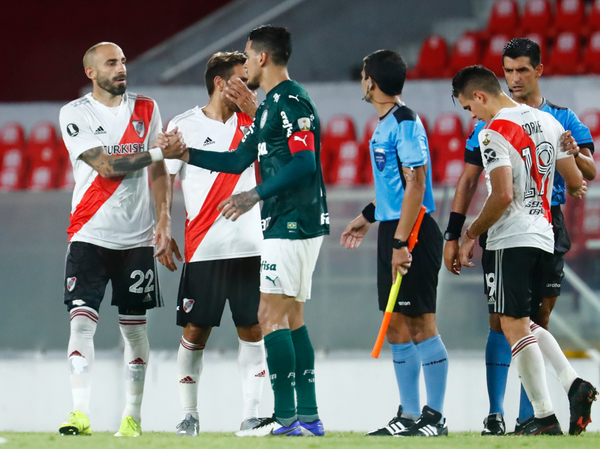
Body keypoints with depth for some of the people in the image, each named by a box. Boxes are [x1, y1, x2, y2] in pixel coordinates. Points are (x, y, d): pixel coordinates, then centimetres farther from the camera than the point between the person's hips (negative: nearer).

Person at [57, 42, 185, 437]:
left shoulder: (146, 109, 9)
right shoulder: (75, 114, -2)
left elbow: (157, 170, 10)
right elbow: (106, 166, -11)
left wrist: (164, 219, 0)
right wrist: (158, 152, -12)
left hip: (137, 237, 3)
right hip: (90, 236, -3)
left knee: (135, 326, 4)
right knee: (82, 320, -13)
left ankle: (133, 416, 11)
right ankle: (80, 413, -17)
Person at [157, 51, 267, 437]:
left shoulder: (249, 120, 10)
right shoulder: (185, 126, 1)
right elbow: (164, 182, 3)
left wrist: (253, 107, -11)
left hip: (251, 246, 3)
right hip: (203, 249, -3)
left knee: (254, 330, 1)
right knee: (195, 330, -1)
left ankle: (252, 412, 6)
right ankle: (189, 414, 9)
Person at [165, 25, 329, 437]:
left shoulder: (291, 102, -13)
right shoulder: (270, 106, 19)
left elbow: (304, 163, -22)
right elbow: (239, 160, 24)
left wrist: (255, 195, -24)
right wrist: (187, 154, 21)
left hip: (292, 225, -10)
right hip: (289, 225, 10)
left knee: (271, 316, -11)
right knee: (291, 318, 9)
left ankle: (285, 417, -13)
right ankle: (308, 416, 9)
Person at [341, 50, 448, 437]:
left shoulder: (405, 122, -14)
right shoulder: (385, 124, 15)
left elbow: (415, 184, -19)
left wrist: (401, 242, -22)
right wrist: (369, 217, 30)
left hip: (413, 235, -10)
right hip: (393, 232, 10)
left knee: (421, 324, -7)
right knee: (397, 325, 10)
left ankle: (435, 416, -3)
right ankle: (409, 415, 14)